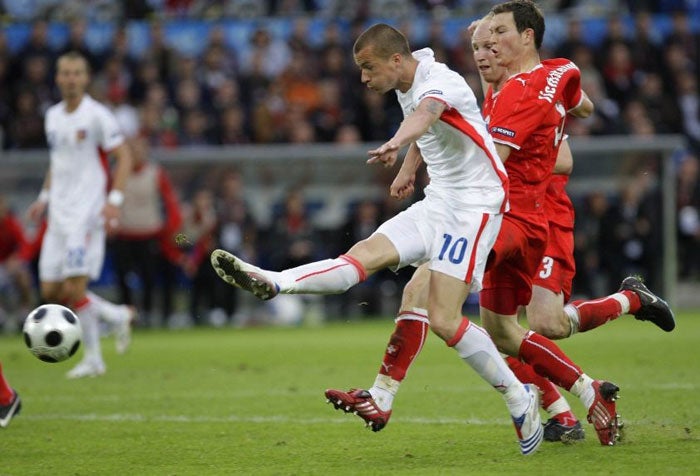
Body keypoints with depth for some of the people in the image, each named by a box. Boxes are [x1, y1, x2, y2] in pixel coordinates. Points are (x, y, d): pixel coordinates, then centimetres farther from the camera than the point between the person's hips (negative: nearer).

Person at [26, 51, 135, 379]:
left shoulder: (97, 115, -8)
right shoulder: (53, 116, 13)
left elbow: (124, 156, -8)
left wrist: (114, 201, -17)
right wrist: (44, 198, 17)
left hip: (87, 211, -7)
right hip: (59, 213, 7)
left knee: (74, 288, -14)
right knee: (51, 291, 4)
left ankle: (93, 358, 0)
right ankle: (118, 316, 23)